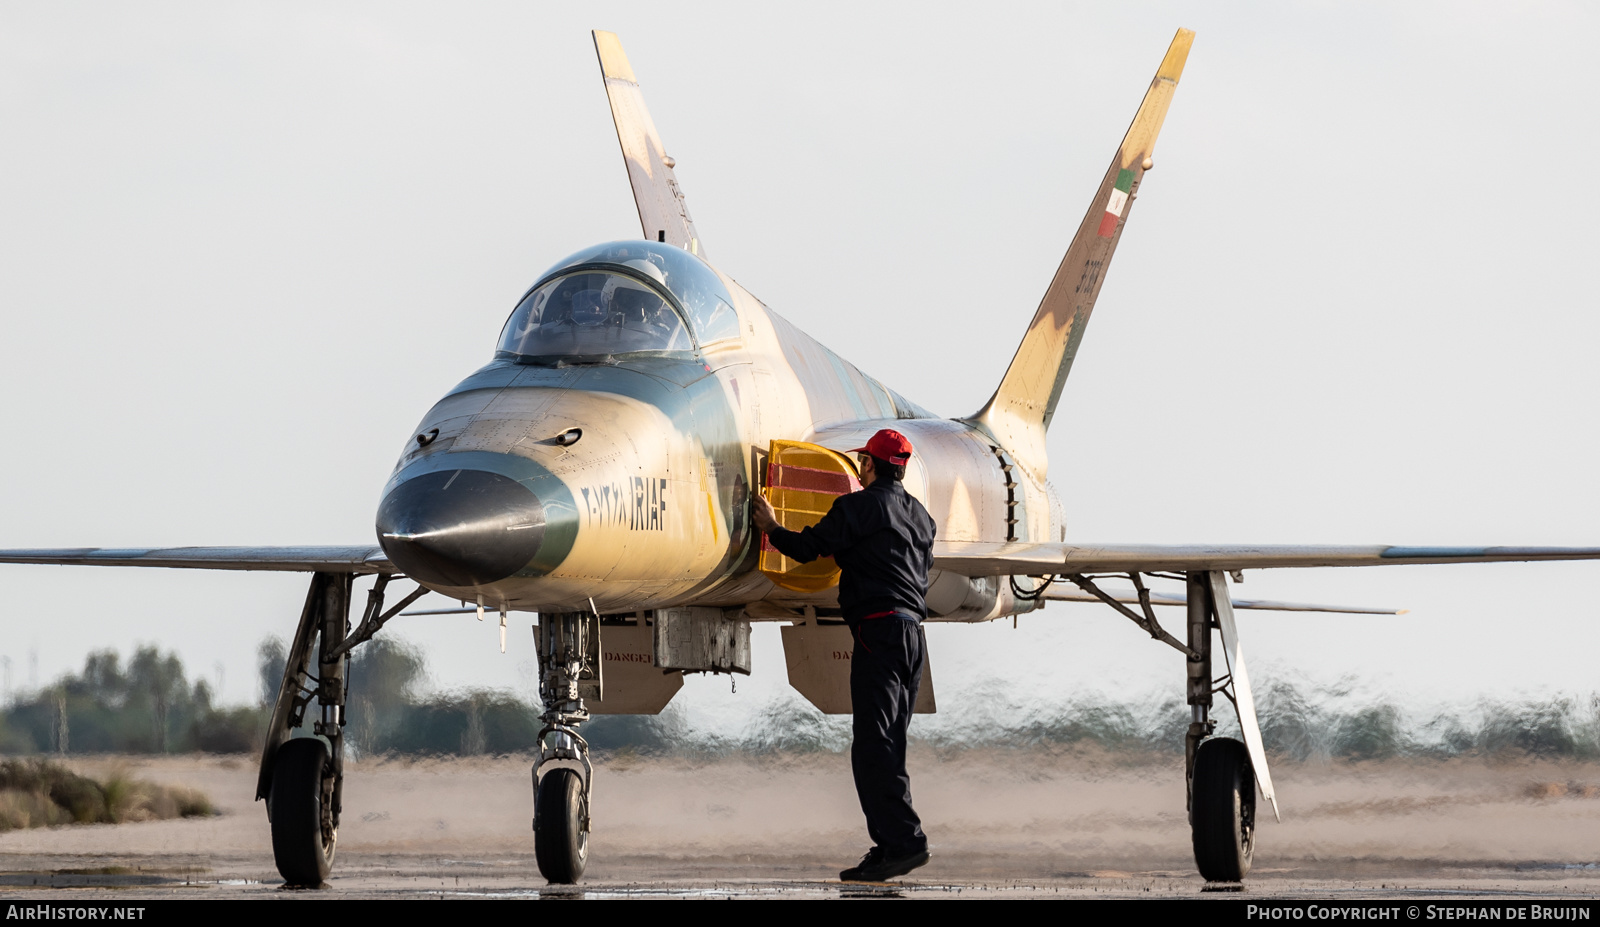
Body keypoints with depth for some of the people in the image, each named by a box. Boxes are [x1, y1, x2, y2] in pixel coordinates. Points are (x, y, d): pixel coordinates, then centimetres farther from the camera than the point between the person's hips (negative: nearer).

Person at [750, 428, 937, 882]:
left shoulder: (858, 507, -5)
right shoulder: (919, 515, 19)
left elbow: (808, 547, -1)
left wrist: (772, 527, 20)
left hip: (879, 628, -8)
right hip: (913, 633, 8)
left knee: (873, 746, -11)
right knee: (887, 747, 10)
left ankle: (905, 840, -21)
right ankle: (889, 848, 6)